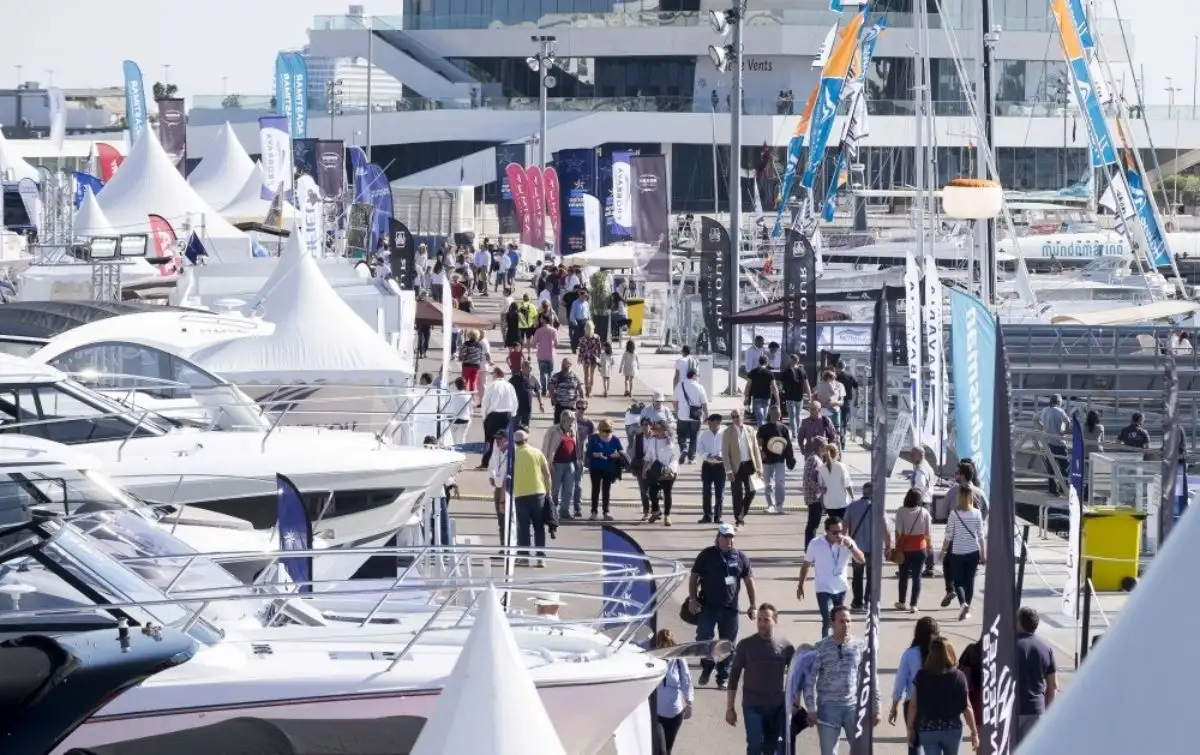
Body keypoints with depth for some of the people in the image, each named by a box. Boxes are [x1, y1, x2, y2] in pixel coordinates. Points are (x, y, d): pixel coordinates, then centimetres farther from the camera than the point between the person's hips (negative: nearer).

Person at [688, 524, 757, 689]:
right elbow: (694, 577, 3)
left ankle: (723, 677, 16)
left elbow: (749, 580, 10)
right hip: (708, 606, -2)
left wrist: (753, 605, 8)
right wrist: (693, 598, -7)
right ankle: (707, 666, 17)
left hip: (730, 608, 2)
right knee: (703, 638, -10)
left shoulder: (740, 557, 5)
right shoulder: (707, 555, 0)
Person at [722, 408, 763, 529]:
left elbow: (756, 449, 9)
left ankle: (742, 514, 23)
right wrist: (729, 470, -11)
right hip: (736, 466, -3)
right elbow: (725, 452, -4)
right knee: (738, 494, -2)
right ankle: (738, 519, 6)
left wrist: (759, 468, 4)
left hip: (749, 465, 3)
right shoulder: (728, 432, -2)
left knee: (751, 492, 2)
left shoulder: (749, 430, 6)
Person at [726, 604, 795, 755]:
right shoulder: (746, 645, -3)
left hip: (777, 707, 1)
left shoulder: (786, 647, 0)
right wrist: (730, 708, -1)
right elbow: (734, 677, 1)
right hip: (752, 706, -1)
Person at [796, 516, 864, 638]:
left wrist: (850, 545, -33)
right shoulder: (816, 544, -12)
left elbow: (862, 560, -20)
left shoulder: (847, 542, -10)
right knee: (828, 620, -15)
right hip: (823, 589, -3)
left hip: (841, 588, 3)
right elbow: (806, 565, 1)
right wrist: (800, 586, 6)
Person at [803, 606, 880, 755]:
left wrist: (875, 708, 5)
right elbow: (810, 680, -2)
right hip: (828, 707, -1)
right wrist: (811, 710, -7)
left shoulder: (861, 647, 3)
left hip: (855, 707, 1)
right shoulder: (821, 647, -2)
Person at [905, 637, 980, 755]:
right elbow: (967, 707, -7)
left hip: (928, 730, -1)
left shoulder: (921, 677, -7)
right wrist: (974, 732, -1)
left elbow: (913, 706, -5)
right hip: (953, 729, 1)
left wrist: (910, 728, 7)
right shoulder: (958, 677, -7)